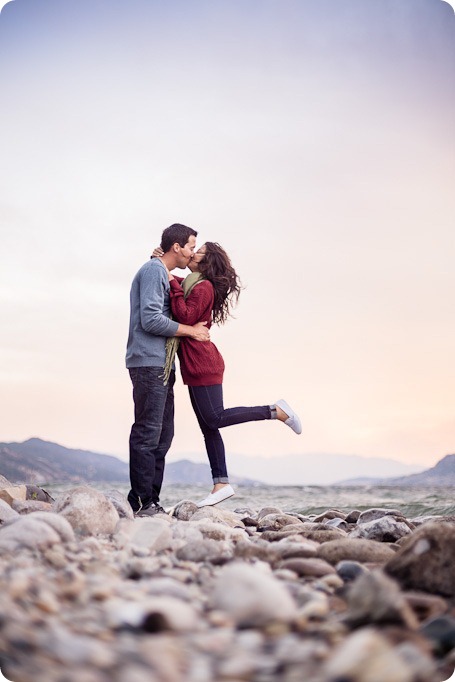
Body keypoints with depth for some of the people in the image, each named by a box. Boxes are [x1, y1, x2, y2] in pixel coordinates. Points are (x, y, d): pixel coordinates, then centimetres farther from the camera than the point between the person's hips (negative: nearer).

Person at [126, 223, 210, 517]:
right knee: (148, 433, -10)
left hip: (161, 364, 10)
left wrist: (196, 328, 11)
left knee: (163, 434, 9)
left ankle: (152, 500, 13)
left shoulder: (164, 274, 23)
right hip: (149, 363, -10)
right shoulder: (153, 270, -8)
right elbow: (151, 320, -17)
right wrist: (191, 330, -8)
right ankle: (141, 503, -6)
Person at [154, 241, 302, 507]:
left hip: (202, 363, -9)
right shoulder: (189, 283, 19)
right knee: (208, 427, 7)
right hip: (196, 366, 9)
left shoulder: (203, 287, -11)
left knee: (214, 418, -11)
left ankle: (277, 411, -4)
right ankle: (222, 484, 9)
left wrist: (174, 286, -18)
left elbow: (185, 318, -22)